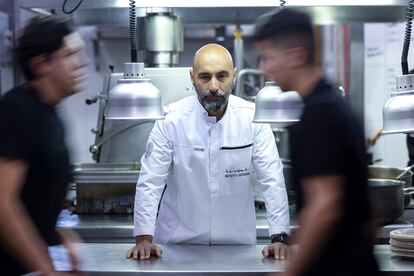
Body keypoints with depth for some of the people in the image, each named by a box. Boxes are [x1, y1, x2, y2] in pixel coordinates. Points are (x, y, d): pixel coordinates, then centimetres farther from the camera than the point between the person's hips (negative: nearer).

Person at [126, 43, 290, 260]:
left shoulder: (252, 118, -6)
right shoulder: (171, 119, -9)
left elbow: (273, 181, -6)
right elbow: (150, 182, -8)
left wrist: (279, 238, -13)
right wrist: (144, 239, -15)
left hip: (237, 241, 1)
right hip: (178, 241, -1)